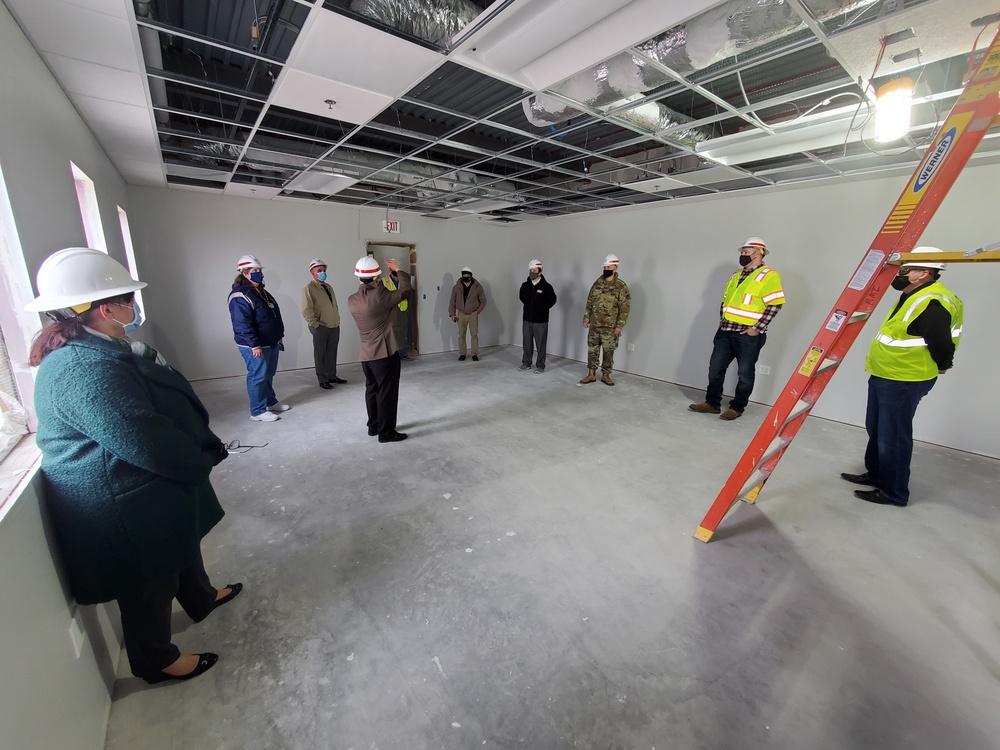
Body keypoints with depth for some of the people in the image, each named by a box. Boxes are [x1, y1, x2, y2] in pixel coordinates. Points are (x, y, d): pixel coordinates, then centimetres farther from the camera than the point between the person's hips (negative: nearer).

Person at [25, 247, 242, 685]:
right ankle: (156, 661, 39)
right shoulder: (86, 370, -31)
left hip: (150, 490, 10)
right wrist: (202, 460, -15)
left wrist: (203, 446, -2)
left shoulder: (94, 351, 5)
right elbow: (145, 441, -32)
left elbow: (167, 413, 7)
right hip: (126, 510, -10)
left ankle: (201, 599, 55)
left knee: (183, 548, 30)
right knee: (149, 586, 14)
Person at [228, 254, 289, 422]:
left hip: (271, 343, 10)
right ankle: (258, 411, 5)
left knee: (269, 374, 18)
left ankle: (271, 402, 32)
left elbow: (275, 316, 20)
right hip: (255, 345, -9)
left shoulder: (261, 291, 15)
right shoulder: (240, 296, -16)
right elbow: (242, 324, -22)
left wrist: (279, 335, 19)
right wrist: (254, 345, -24)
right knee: (258, 376, -4)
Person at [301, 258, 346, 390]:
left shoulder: (328, 287, 15)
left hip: (334, 326, 6)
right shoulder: (308, 288, -8)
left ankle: (332, 376, 25)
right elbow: (306, 310, -14)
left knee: (332, 352, 13)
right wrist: (315, 324, -15)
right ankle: (322, 379, 13)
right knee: (320, 354, 4)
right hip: (320, 327, -6)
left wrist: (337, 320, 12)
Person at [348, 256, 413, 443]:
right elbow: (406, 292, -11)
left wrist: (380, 288, 21)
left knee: (372, 390, 18)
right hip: (385, 353, -7)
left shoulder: (352, 300, 3)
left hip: (366, 355, 7)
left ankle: (373, 426, 30)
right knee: (387, 393, 2)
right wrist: (398, 270, 1)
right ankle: (386, 432, 10)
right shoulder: (380, 296, -18)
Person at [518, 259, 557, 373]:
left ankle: (540, 366, 11)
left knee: (540, 344, 1)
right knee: (527, 343, 12)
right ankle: (526, 363, 25)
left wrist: (543, 309, 3)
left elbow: (552, 300, -1)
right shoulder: (525, 285, 3)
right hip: (526, 319, 4)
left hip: (540, 321, -4)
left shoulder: (546, 286, -10)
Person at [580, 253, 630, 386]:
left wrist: (619, 326, -14)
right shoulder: (597, 283, 7)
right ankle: (591, 374, 18)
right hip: (594, 325, 4)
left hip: (610, 327, -4)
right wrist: (586, 318, 6)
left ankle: (606, 375, 19)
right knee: (592, 349, 7)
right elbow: (589, 303, 12)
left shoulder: (621, 286, -7)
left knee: (608, 352, 6)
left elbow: (624, 308, -9)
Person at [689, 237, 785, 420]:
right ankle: (712, 403, 20)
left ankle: (737, 408, 16)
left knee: (745, 373, 4)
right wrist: (722, 321, 11)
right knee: (715, 368, 9)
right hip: (726, 331, 7)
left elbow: (775, 305, -14)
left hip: (748, 334, -7)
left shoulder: (768, 275, -8)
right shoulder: (736, 275, 16)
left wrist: (757, 328, -17)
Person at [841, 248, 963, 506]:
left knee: (892, 436, -1)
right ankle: (875, 473, 36)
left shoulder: (932, 303, -21)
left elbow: (941, 344, -19)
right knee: (875, 429, 20)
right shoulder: (914, 295, 12)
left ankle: (894, 492, 12)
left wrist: (941, 367, -4)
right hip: (883, 376, 11)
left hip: (904, 382, -11)